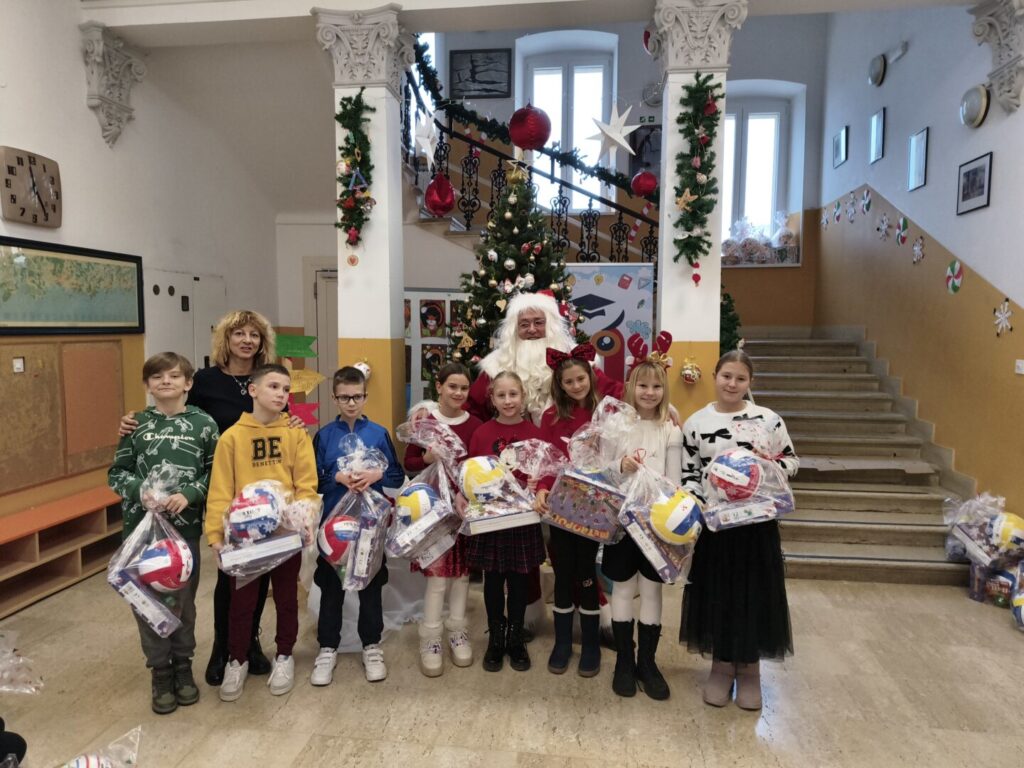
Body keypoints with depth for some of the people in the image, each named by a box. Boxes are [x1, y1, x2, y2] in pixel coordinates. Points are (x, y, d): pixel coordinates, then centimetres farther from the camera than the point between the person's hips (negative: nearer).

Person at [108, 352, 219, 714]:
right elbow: (116, 473, 5)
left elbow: (215, 473, -1)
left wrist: (189, 493, -17)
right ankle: (160, 671, 25)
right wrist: (141, 490, -14)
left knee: (183, 599, 9)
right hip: (141, 525, 1)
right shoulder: (135, 424, 2)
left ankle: (183, 666, 29)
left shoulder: (203, 424, -2)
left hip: (186, 526, -1)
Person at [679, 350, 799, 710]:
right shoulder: (695, 423, -1)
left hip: (756, 520, 0)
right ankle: (721, 665, 28)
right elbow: (689, 474, 2)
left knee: (754, 594, 8)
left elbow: (792, 461, 6)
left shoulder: (769, 419, -3)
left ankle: (750, 669, 27)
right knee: (716, 593, 9)